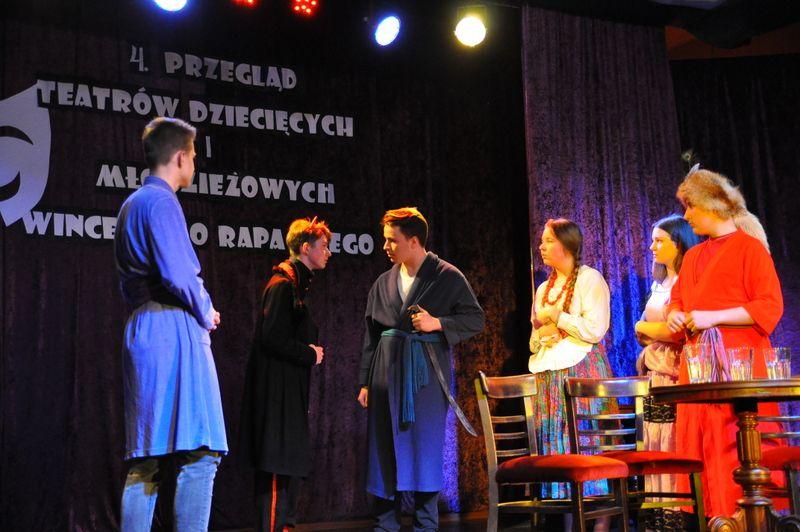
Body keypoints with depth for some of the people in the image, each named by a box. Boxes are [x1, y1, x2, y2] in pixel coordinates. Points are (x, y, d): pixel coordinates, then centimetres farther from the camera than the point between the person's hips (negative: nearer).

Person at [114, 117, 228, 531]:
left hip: (142, 330, 10)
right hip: (174, 330, -10)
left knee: (147, 459, 10)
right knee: (199, 454, -10)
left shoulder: (132, 204, 21)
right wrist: (206, 313, -1)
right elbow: (178, 275, -18)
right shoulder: (161, 201, -8)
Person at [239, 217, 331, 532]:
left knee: (293, 462, 15)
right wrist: (310, 355, -11)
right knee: (278, 467, -6)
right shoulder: (283, 285, -14)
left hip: (290, 388, 11)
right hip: (277, 388, -10)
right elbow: (272, 339, -21)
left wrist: (310, 350, 9)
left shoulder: (297, 284, 17)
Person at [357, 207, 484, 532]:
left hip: (427, 374, -4)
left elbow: (476, 320, 0)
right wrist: (365, 381, 10)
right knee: (385, 449, 4)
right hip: (387, 372, 4)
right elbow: (371, 335, 13)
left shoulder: (448, 277, -2)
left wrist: (437, 323, -15)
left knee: (425, 449, -3)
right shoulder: (384, 282, 11)